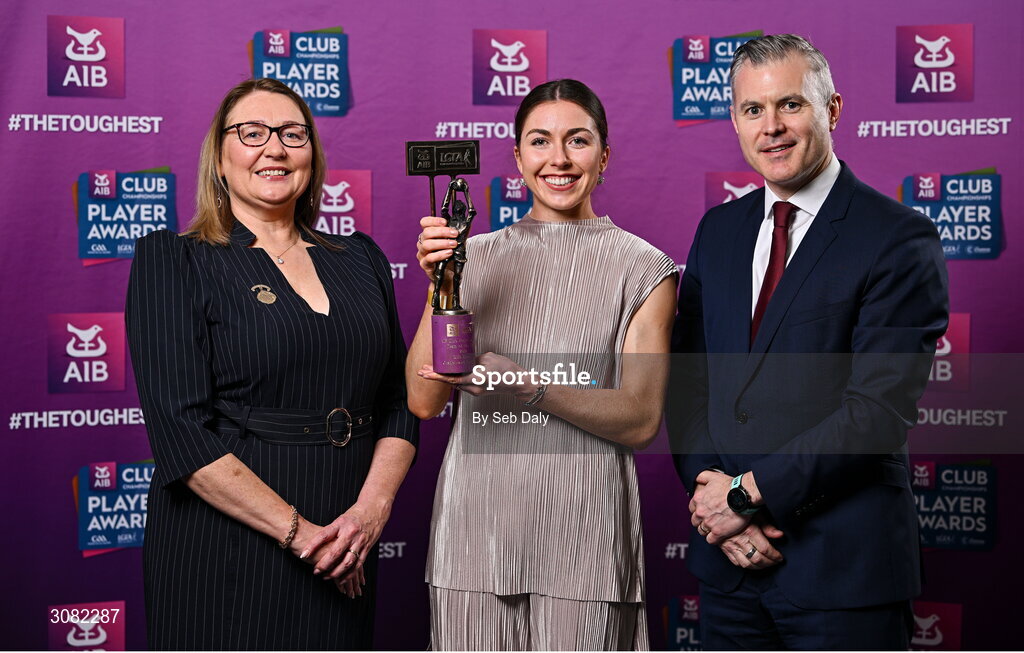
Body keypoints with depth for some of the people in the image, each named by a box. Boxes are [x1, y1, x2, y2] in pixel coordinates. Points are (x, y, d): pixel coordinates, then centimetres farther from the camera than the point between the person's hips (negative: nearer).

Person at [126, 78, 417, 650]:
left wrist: (372, 508, -8)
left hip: (344, 559, 4)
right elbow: (181, 428, -13)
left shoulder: (359, 258, 10)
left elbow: (400, 399, 8)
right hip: (225, 555, -4)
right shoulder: (173, 260, -3)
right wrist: (296, 531, -16)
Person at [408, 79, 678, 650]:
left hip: (582, 530, -2)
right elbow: (424, 401, 2)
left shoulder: (644, 269, 0)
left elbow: (642, 421, -5)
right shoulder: (477, 257, 7)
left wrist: (530, 385, -19)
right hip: (474, 523, 2)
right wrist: (439, 286, -10)